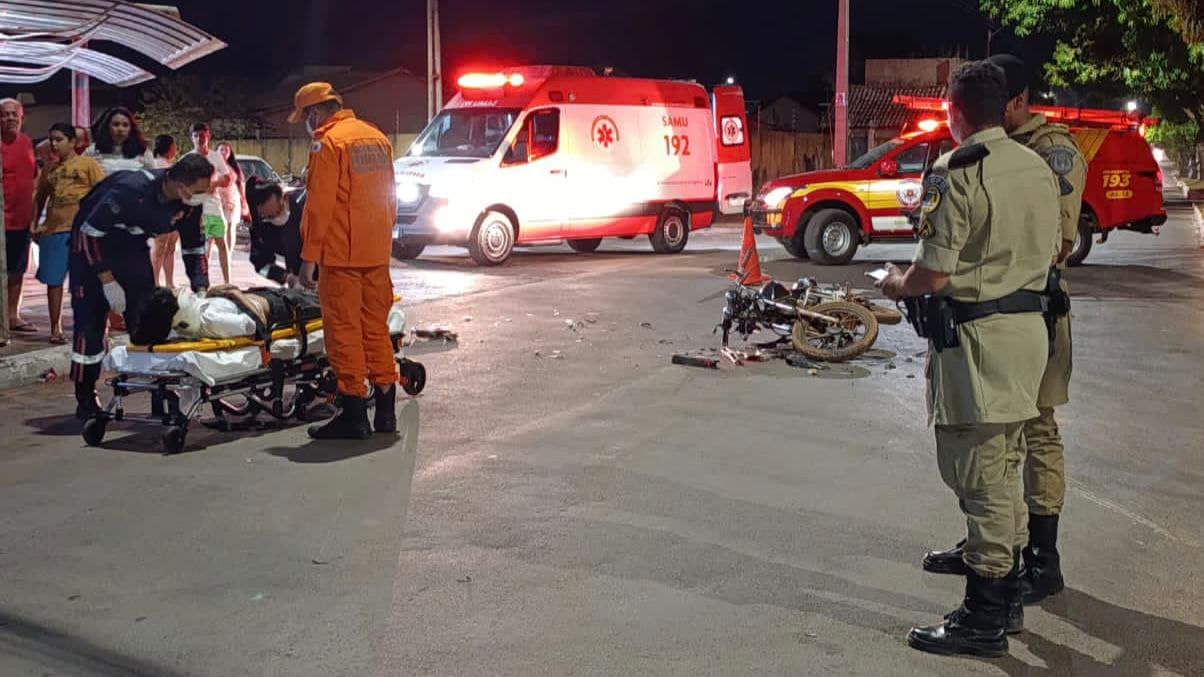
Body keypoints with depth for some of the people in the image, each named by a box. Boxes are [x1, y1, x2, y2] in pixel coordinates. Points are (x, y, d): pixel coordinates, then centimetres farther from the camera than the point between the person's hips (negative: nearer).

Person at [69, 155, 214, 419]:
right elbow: (90, 231, -28)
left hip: (132, 244, 6)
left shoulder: (190, 203, -15)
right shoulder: (132, 189, -36)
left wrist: (201, 289, -12)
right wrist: (108, 281, -26)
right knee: (89, 323, -8)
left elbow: (194, 247, 0)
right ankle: (85, 401, 2)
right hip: (93, 242, -6)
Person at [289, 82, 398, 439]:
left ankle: (353, 415, 1)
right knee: (376, 328, 13)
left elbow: (319, 205, -15)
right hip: (378, 255, 8)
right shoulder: (378, 138, 14)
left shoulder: (328, 143, -10)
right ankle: (385, 412, 17)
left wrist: (309, 257, -13)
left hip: (341, 256, -8)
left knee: (344, 331, -1)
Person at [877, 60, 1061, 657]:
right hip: (1029, 325, 9)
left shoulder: (955, 173, -17)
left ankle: (984, 620, 7)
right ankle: (1006, 598, 29)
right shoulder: (1038, 168, 9)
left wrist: (896, 285, 1)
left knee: (980, 480, -1)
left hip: (976, 338, -8)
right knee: (1004, 472, 18)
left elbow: (932, 275, -19)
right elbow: (1052, 252, 17)